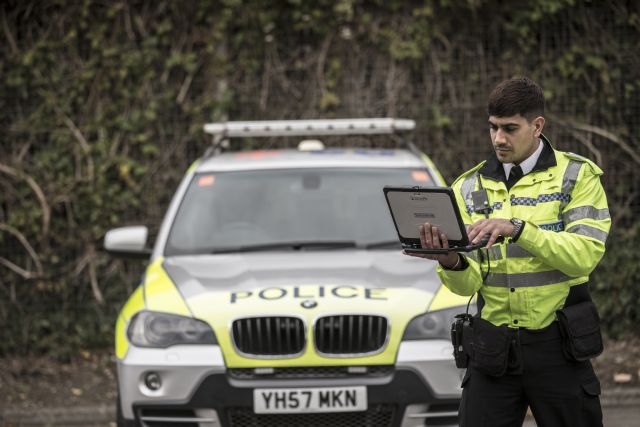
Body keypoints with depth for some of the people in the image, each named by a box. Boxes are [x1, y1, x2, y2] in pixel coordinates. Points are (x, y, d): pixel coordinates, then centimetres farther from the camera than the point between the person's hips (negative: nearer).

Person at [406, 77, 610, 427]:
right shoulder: (469, 187, 9)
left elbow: (585, 254, -16)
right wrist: (450, 263, -22)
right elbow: (468, 283, 1)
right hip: (493, 346, 3)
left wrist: (517, 228, -26)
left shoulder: (576, 176, 0)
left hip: (556, 345, -2)